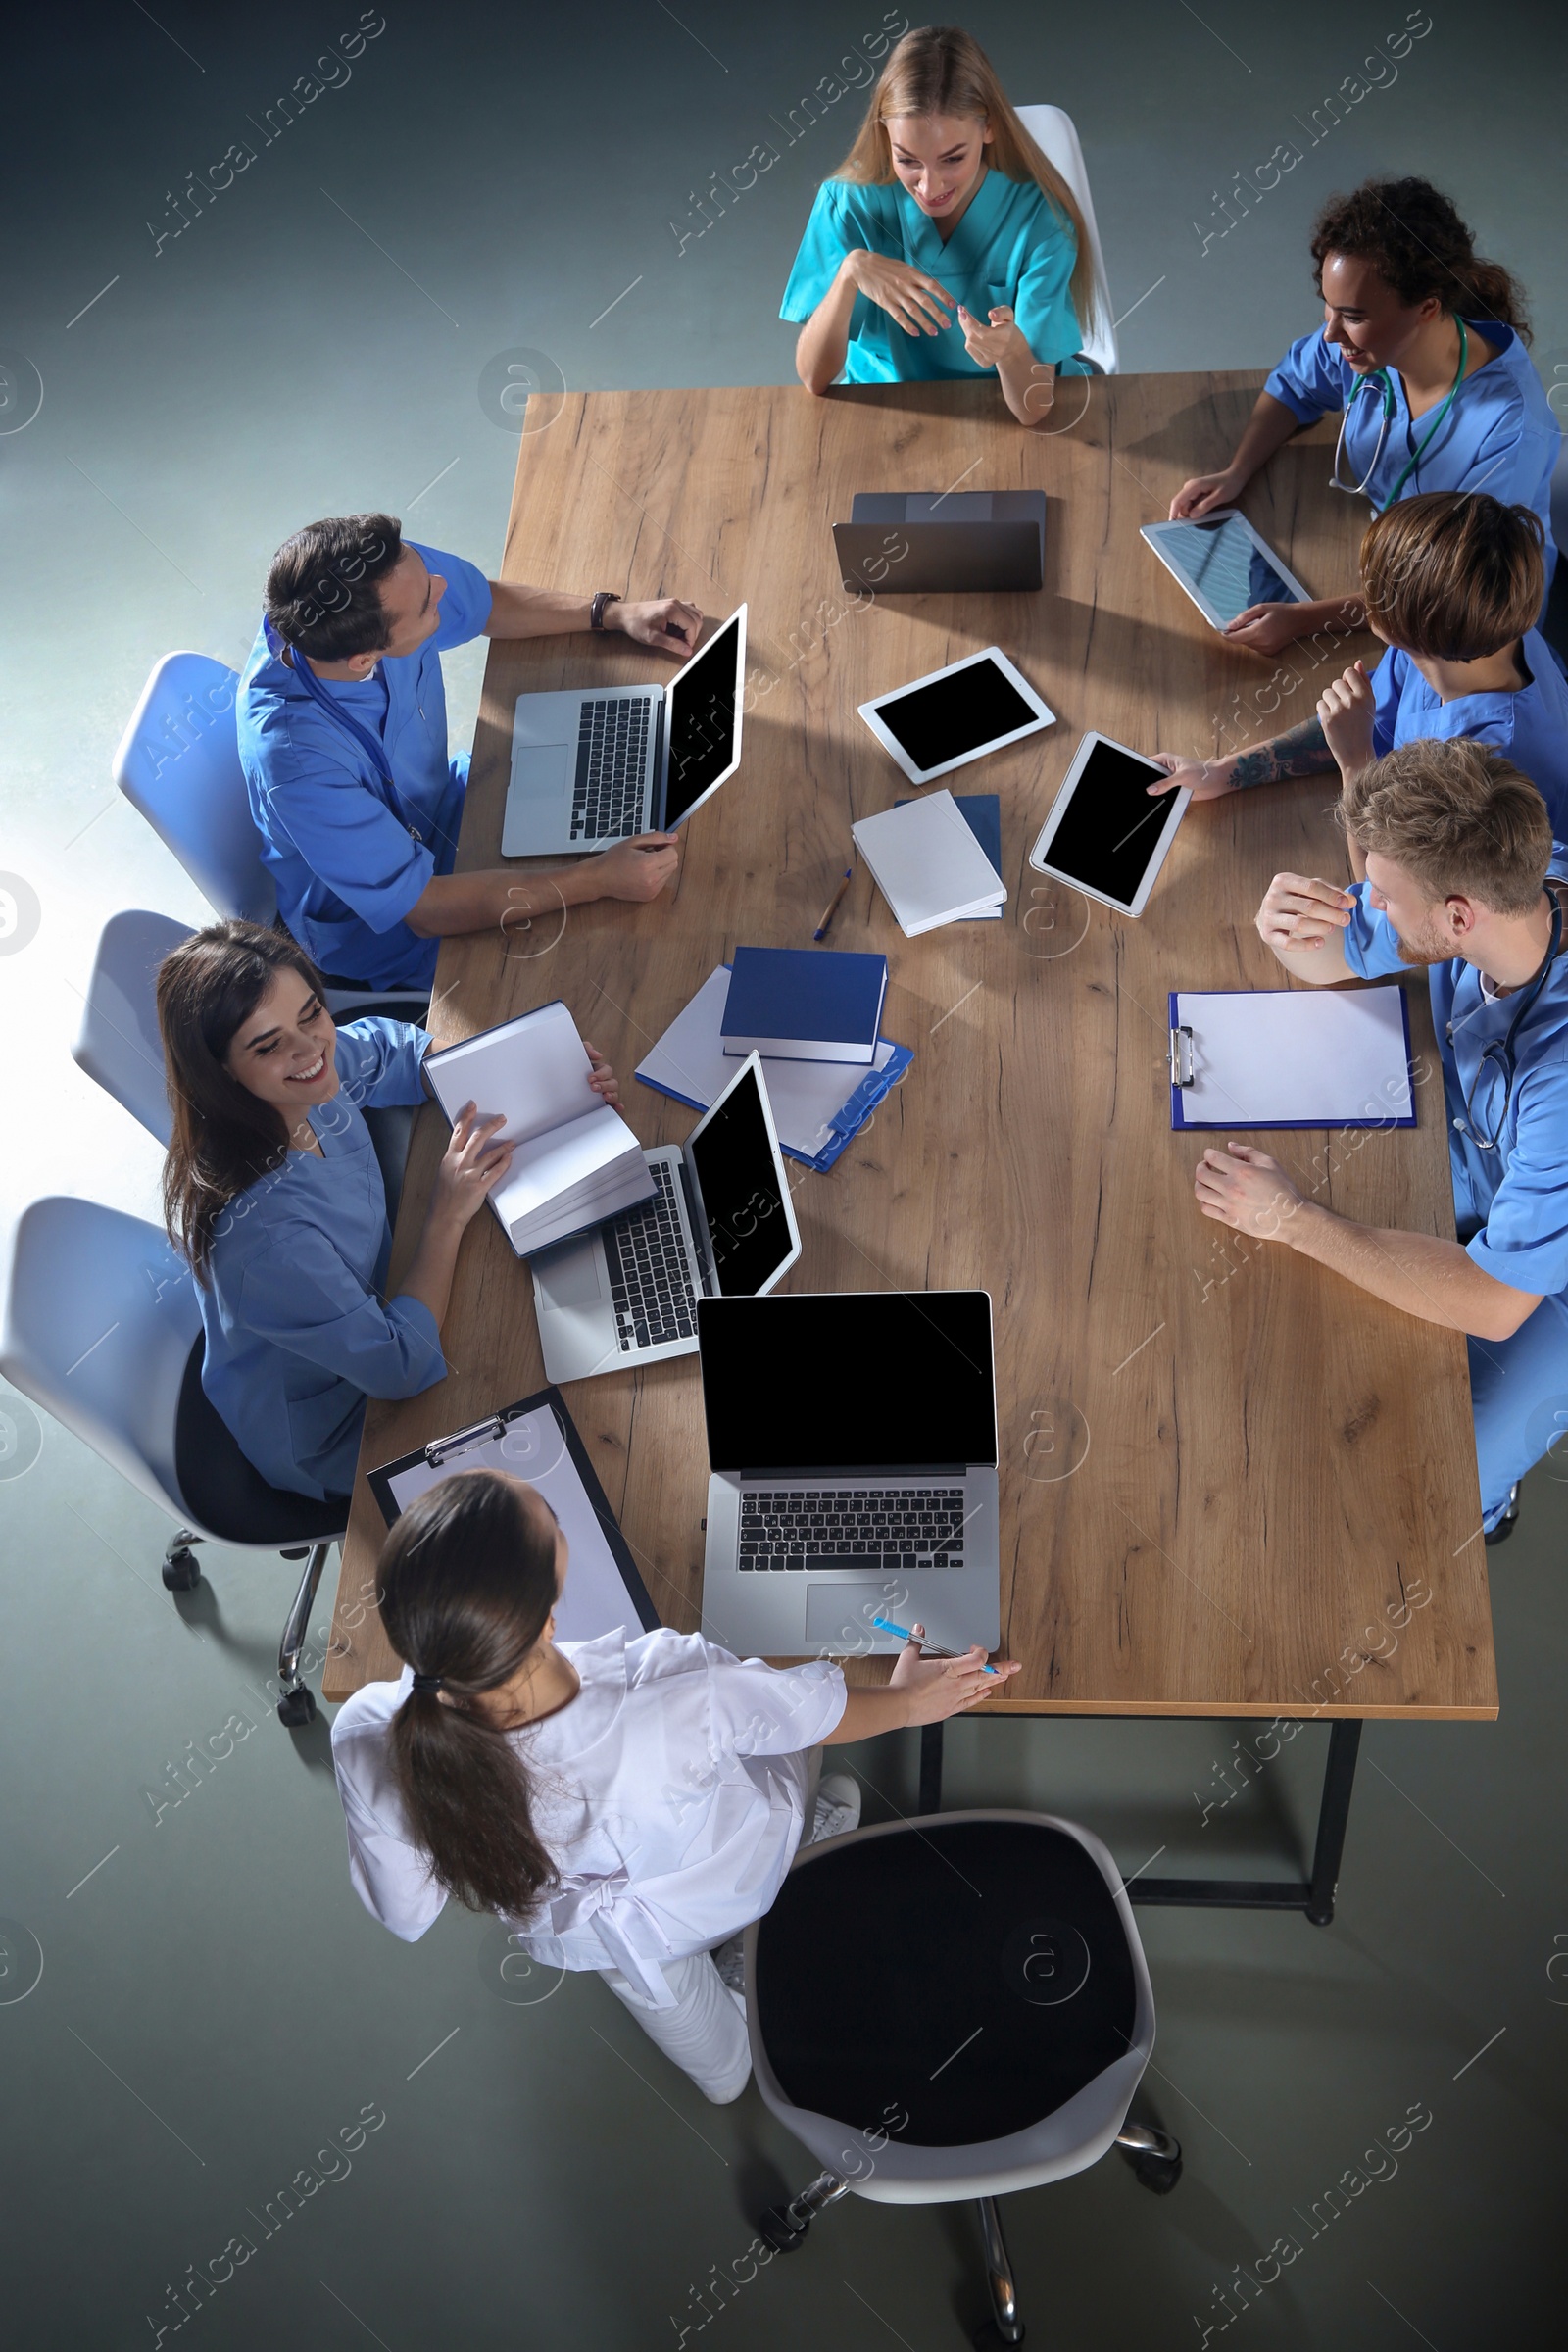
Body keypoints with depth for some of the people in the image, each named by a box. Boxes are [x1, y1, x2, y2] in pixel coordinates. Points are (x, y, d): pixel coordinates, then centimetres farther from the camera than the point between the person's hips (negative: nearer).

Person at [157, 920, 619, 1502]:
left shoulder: (309, 1067, -21)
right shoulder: (256, 1225, -43)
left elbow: (393, 1050, 2)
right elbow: (400, 1369, -34)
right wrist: (448, 1218, -26)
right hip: (328, 1442, -6)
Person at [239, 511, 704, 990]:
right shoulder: (297, 761, -42)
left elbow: (487, 601, 2)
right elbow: (424, 910, -33)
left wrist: (617, 614, -9)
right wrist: (600, 880, -35)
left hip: (434, 801, 7)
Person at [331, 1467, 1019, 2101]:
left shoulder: (368, 1742, -40)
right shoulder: (677, 1703, -47)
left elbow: (405, 1914, -17)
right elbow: (823, 1712, -22)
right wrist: (904, 1700, 1)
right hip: (728, 1877, -1)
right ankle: (820, 1831, 57)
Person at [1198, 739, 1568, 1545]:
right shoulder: (1498, 877, -21)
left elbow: (1494, 1302, -37)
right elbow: (1334, 959, -1)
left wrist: (1292, 1218, -33)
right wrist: (1286, 928, -26)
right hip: (1464, 1183, 7)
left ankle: (1482, 1505, 22)